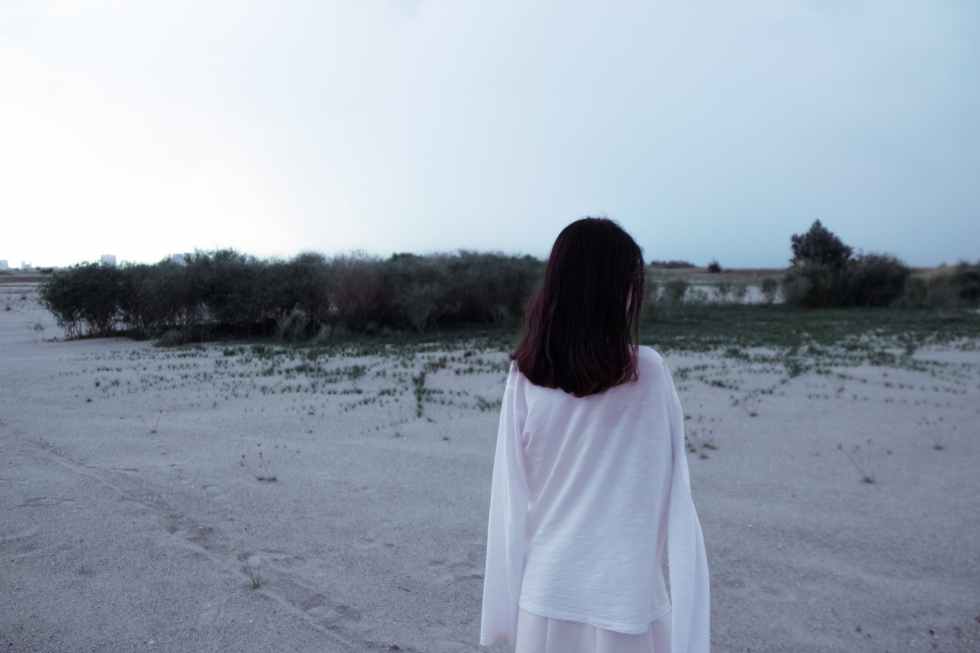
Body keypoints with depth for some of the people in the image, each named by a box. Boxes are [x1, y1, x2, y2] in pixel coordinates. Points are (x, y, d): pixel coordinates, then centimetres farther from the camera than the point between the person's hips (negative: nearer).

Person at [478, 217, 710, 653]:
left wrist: (504, 614, 5)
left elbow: (510, 502, -6)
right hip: (625, 600, -1)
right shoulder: (648, 373, -14)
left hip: (546, 597, 2)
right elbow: (672, 500, -9)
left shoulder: (524, 378, -10)